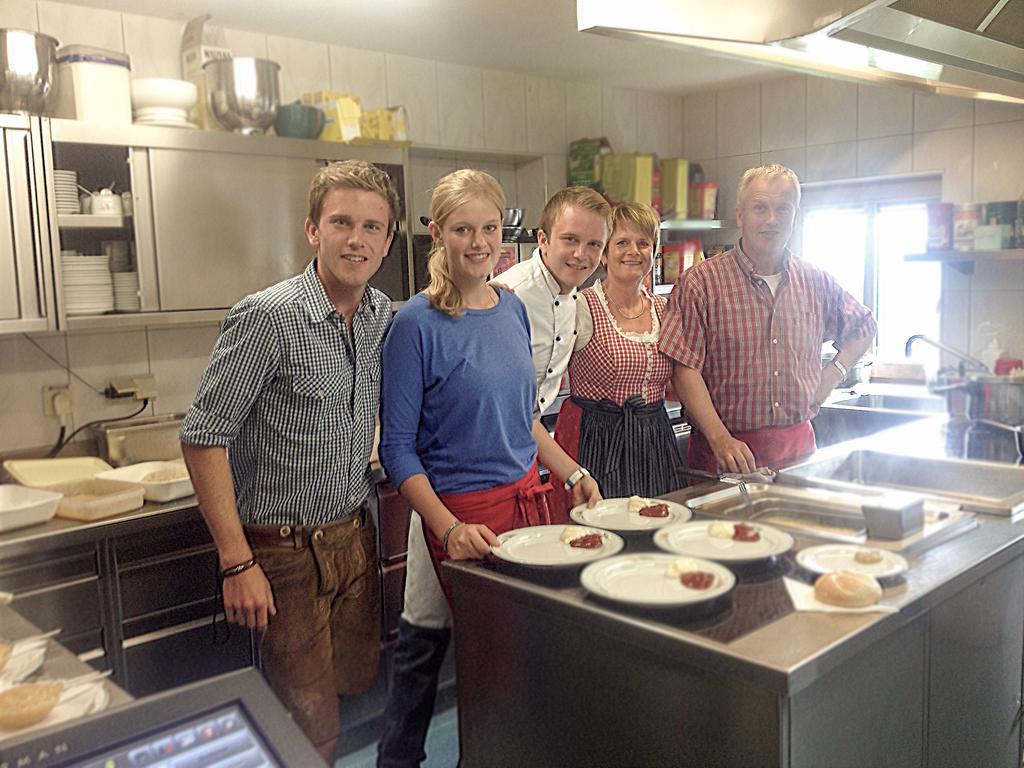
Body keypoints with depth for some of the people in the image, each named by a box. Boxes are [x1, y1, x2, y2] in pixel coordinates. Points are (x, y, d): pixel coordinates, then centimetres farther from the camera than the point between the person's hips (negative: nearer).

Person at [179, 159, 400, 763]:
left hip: (355, 537, 6)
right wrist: (238, 561, -19)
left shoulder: (384, 316, 2)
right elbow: (204, 437, -17)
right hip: (286, 549, -6)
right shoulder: (268, 317, -19)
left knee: (358, 685, 20)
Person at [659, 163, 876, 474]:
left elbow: (863, 327, 25)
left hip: (798, 447, 4)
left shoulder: (816, 283, 7)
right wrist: (721, 440, -22)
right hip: (723, 451, -4)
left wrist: (833, 374, 7)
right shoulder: (701, 282, -8)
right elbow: (684, 369, -14)